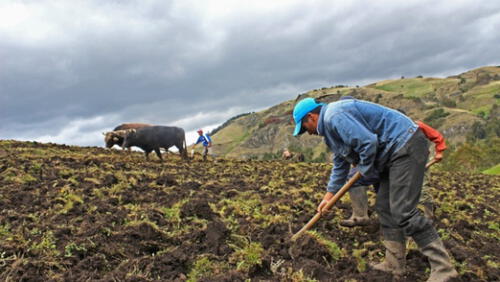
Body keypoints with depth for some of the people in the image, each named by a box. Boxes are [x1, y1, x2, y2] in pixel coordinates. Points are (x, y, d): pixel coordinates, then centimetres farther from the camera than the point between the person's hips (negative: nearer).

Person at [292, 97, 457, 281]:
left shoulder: (334, 116, -16)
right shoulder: (330, 126, 19)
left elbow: (368, 142, -25)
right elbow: (340, 164, 28)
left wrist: (366, 172, -6)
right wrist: (329, 195, 28)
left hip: (406, 145, -11)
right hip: (396, 151, 11)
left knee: (403, 211, -14)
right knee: (384, 208, 11)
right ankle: (394, 264, 17)